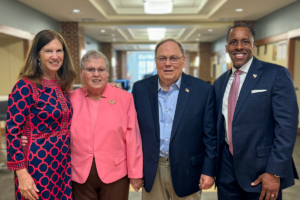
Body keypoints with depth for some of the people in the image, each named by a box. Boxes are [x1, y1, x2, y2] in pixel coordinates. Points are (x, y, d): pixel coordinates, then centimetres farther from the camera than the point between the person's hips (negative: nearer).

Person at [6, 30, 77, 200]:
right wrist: (22, 173, -19)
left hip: (64, 163, 6)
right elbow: (13, 131, -16)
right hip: (37, 163, -6)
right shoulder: (25, 86, -14)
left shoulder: (63, 85, 6)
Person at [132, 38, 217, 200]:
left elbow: (210, 135, -4)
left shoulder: (203, 90, -7)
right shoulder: (140, 88, -2)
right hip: (151, 171, 2)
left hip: (187, 171, -1)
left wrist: (209, 170, -5)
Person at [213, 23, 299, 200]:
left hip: (262, 171, -4)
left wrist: (275, 172, -17)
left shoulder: (277, 74, -8)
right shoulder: (220, 82, 8)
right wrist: (214, 165, 11)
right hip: (227, 169, 5)